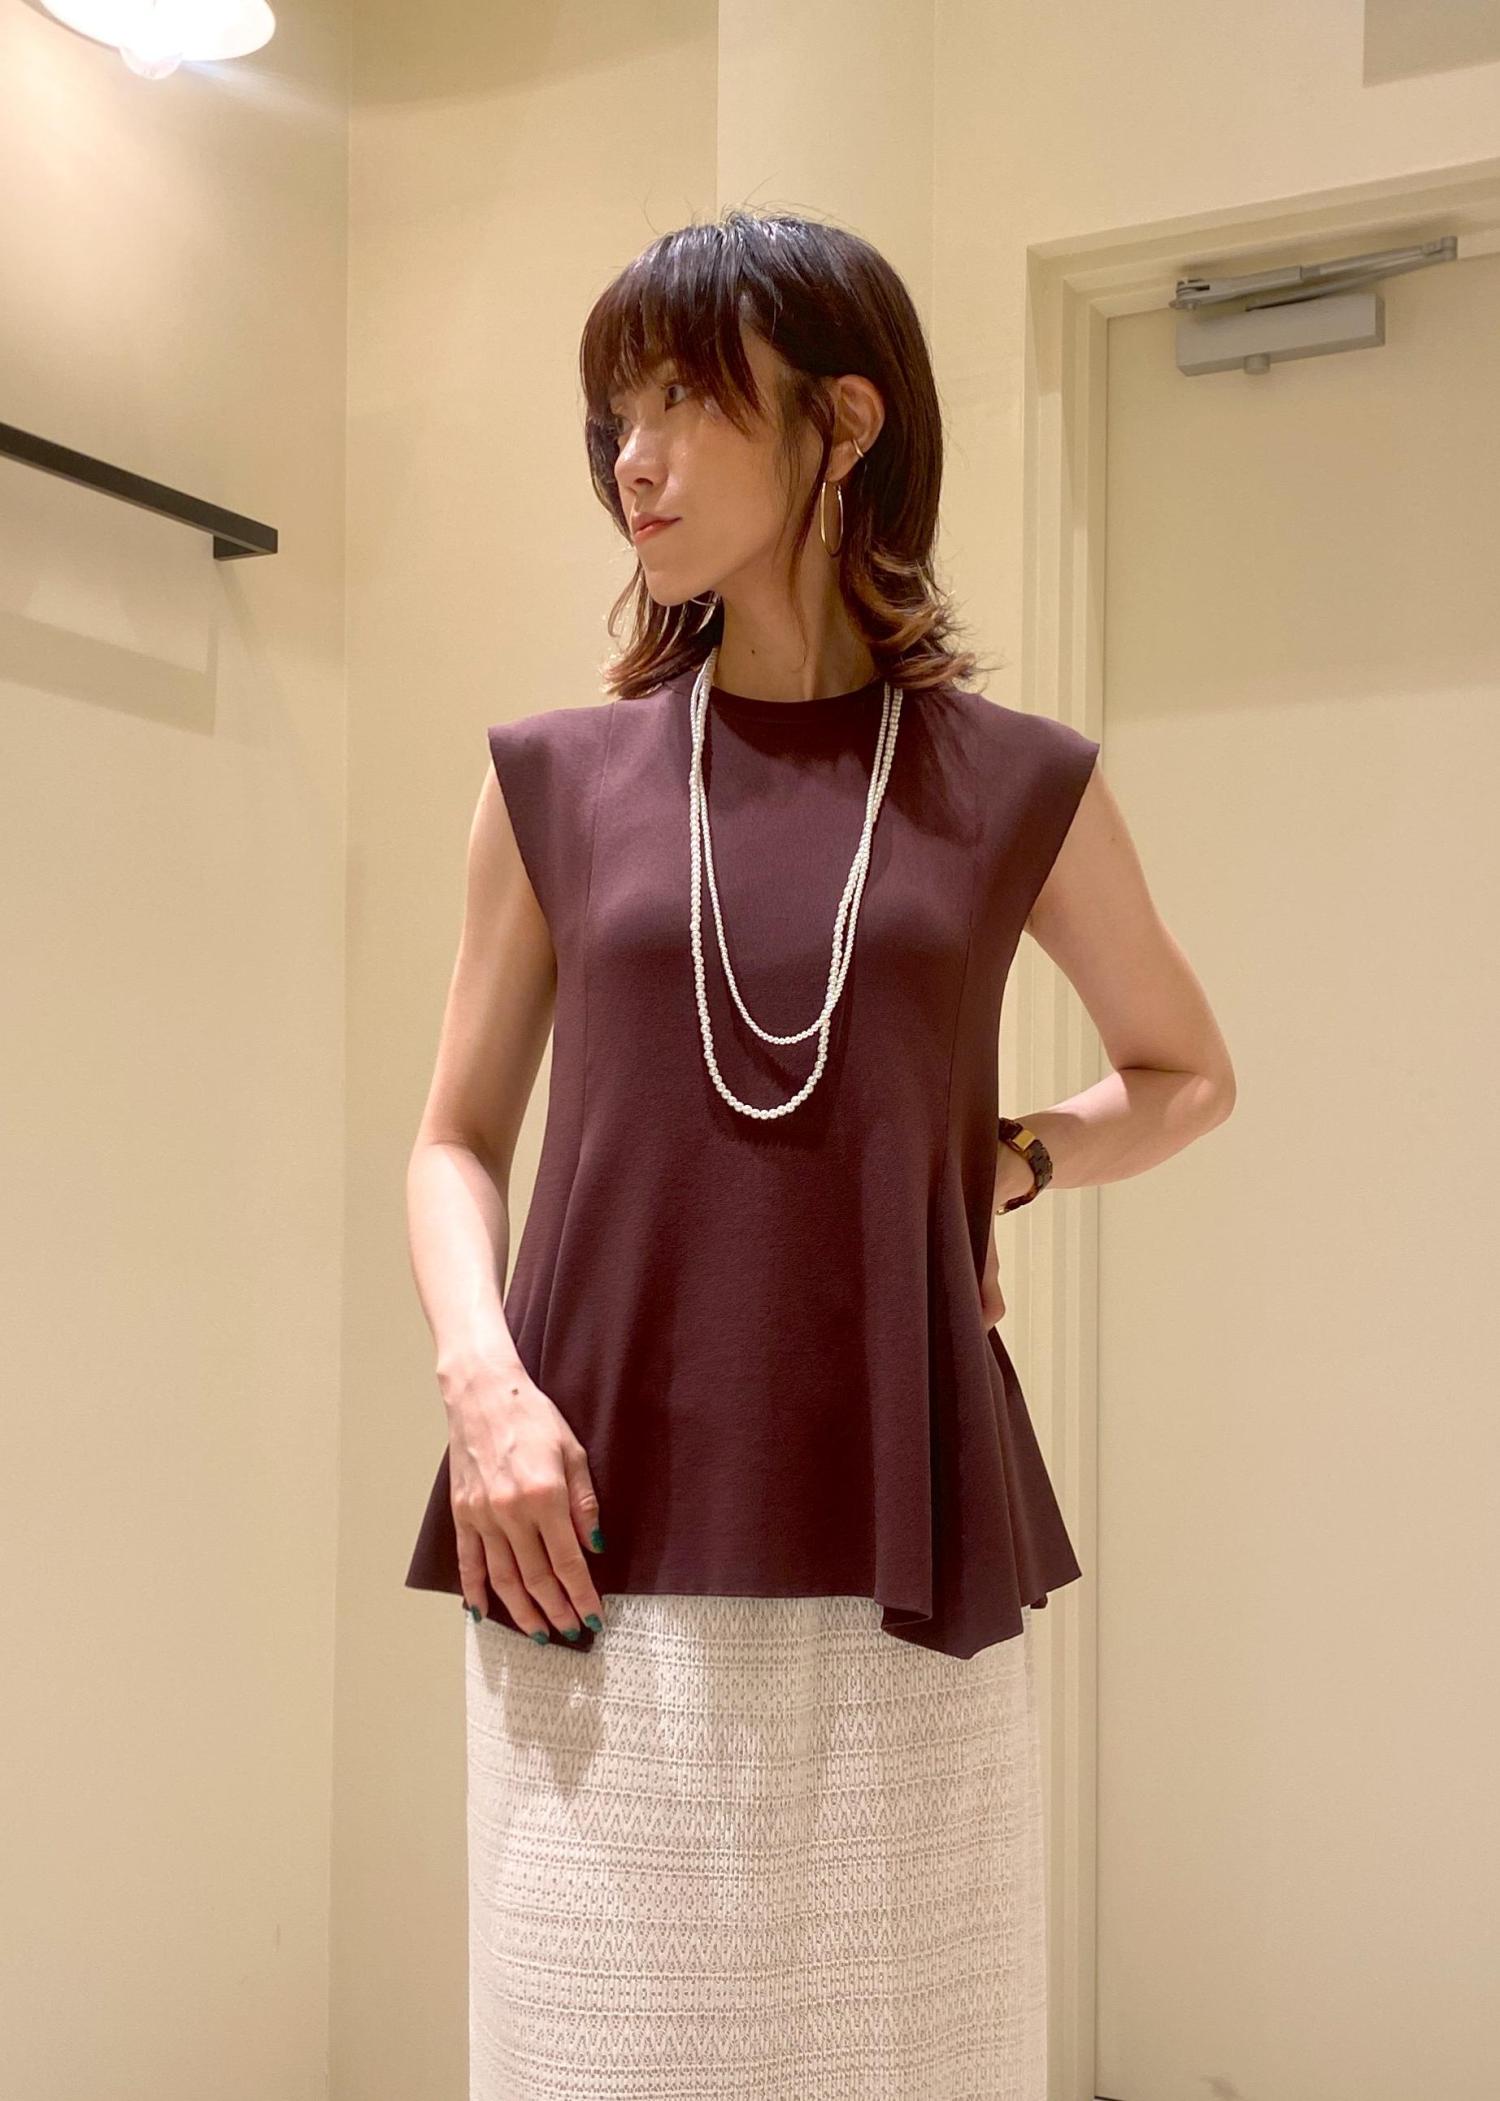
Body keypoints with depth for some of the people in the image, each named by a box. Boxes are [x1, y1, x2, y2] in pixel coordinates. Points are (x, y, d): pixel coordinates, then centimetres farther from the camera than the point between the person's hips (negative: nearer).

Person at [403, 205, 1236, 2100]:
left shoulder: (1013, 787, 5)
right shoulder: (559, 780, 8)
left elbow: (1185, 1074, 20)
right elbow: (456, 1137, 12)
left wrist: (1011, 1163, 1)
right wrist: (479, 1373, -6)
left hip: (900, 1577, 0)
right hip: (601, 1563, 1)